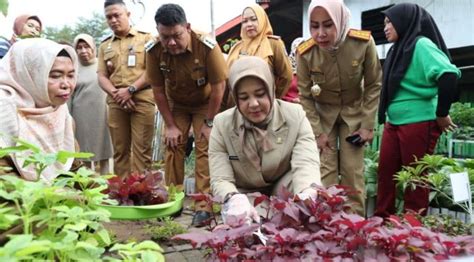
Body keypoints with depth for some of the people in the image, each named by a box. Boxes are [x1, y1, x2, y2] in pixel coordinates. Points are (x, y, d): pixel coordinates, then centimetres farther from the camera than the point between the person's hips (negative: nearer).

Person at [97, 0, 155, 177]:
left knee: (141, 149, -6)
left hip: (142, 99, -3)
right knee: (120, 150, 5)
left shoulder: (145, 39, 7)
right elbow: (102, 76, 11)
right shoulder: (104, 46, 18)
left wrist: (131, 90, -12)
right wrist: (117, 94, -8)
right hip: (115, 102, 4)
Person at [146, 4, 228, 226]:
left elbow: (218, 86, -22)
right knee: (172, 147, -1)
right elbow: (158, 90, -12)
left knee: (204, 149, -10)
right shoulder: (154, 51, -23)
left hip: (205, 103, -2)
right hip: (175, 104, 3)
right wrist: (170, 125, -9)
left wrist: (209, 123, -17)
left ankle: (203, 206, -4)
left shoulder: (207, 46, -31)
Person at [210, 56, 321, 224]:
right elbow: (220, 179, -18)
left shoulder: (296, 116, -13)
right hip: (245, 200, 0)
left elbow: (306, 163, -27)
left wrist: (308, 195, -52)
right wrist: (235, 199, -43)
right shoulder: (222, 124, -13)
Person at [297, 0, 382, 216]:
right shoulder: (305, 52, -23)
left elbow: (373, 85, -9)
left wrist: (368, 125, -10)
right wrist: (317, 132, -9)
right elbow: (305, 95, -9)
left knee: (353, 172, 1)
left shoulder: (364, 43, -23)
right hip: (323, 113, 0)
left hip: (354, 112, 0)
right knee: (325, 171, -3)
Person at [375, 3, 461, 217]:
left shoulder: (421, 45, -12)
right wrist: (387, 117, 15)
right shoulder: (398, 49, 14)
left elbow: (449, 75, -24)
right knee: (385, 173, 10)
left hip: (419, 123, -8)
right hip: (394, 123, 8)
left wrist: (441, 114, -18)